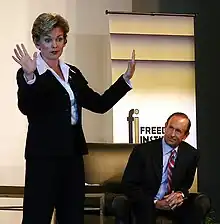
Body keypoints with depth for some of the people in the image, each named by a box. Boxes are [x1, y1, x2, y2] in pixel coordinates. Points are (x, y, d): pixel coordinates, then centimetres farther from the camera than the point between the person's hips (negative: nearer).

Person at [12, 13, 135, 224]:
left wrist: (126, 78, 6)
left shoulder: (73, 73, 14)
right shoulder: (29, 73, -7)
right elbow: (25, 108, -25)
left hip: (72, 155, 7)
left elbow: (100, 104, 13)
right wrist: (29, 76, -43)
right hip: (43, 156, -7)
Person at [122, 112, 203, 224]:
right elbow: (128, 184, -8)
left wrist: (181, 193, -12)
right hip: (146, 202, -3)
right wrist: (154, 202, -18)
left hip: (174, 201, 3)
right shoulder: (142, 151, -13)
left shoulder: (191, 154, -3)